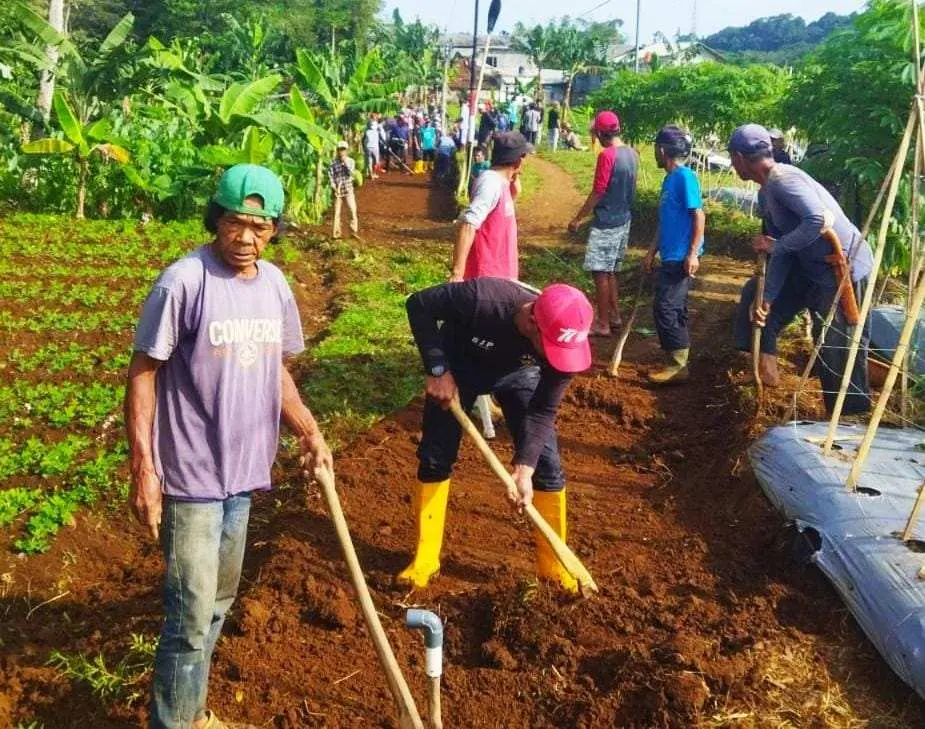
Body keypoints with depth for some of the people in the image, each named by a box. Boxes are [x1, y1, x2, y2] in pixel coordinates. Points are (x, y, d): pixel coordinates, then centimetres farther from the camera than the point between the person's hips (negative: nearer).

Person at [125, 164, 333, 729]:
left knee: (218, 605, 21)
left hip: (244, 472, 7)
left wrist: (310, 432, 5)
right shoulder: (183, 282, -16)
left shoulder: (274, 284, 4)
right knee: (192, 618, -3)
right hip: (192, 476, -7)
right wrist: (144, 470, -16)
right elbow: (143, 375, -13)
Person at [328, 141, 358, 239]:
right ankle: (336, 233, 14)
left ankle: (354, 231, -5)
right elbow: (330, 175, -1)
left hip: (348, 190, 0)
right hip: (338, 191, 0)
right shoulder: (333, 163, -3)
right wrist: (334, 187, -11)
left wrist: (345, 161, -17)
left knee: (353, 210, -11)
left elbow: (351, 173, -14)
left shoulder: (350, 161, 0)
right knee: (337, 212, 4)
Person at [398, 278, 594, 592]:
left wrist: (524, 468, -32)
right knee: (434, 457, -4)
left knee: (547, 464, -5)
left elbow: (542, 412, -21)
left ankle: (554, 567, 10)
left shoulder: (562, 341, -33)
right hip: (460, 364, -1)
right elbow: (418, 305, -26)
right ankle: (425, 559, 12)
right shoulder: (481, 298, -44)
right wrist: (438, 370, -29)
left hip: (519, 372, 2)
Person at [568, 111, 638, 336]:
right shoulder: (631, 153, 7)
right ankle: (614, 316, 25)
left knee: (601, 273, -1)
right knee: (612, 271, 18)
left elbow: (597, 192, -18)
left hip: (605, 223, -8)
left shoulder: (607, 155, -18)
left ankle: (603, 324, 3)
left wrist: (577, 219, -11)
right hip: (623, 221, 8)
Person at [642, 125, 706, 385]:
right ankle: (678, 360, 20)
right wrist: (652, 251, 21)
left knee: (665, 307, -11)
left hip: (682, 256, -9)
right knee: (675, 308, 12)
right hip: (671, 256, 9)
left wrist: (693, 254, -21)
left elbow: (699, 215, -17)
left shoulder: (685, 177, -13)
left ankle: (678, 366, -5)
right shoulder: (669, 179, 14)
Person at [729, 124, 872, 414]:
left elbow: (818, 221, -34)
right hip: (811, 268, 10)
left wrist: (775, 245, -20)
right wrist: (766, 297, 2)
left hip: (844, 269, -10)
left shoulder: (783, 180, -21)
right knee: (756, 292, 17)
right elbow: (780, 251, 9)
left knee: (839, 351, -4)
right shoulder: (766, 194, 9)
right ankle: (767, 360, 25)